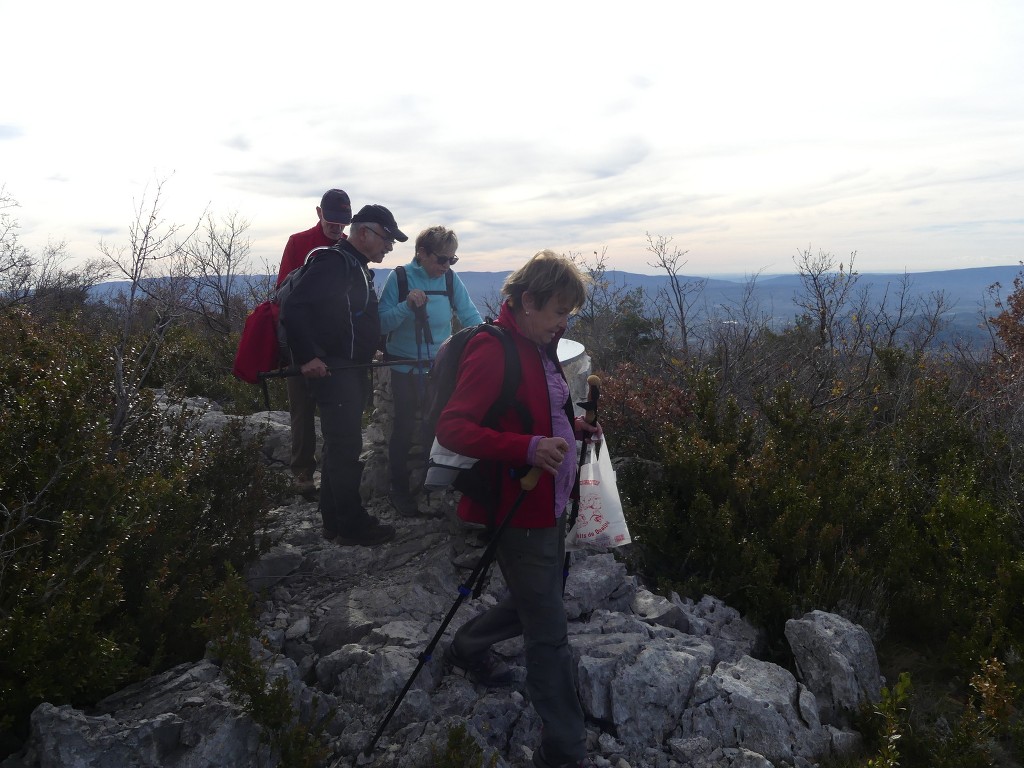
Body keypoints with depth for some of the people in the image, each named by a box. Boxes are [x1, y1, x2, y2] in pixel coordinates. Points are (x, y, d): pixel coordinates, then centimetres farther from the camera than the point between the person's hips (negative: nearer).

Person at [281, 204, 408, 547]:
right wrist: (307, 357, -24)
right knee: (347, 447, -6)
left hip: (351, 371, 10)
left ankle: (335, 522, 23)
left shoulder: (358, 267, 17)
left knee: (340, 445, 14)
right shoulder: (333, 262, -15)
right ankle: (352, 525, 3)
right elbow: (295, 307, -23)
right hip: (332, 372, -10)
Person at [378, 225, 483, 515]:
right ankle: (399, 489, 27)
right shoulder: (399, 278, -12)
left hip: (440, 368, 2)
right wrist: (407, 305, -30)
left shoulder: (450, 279, -5)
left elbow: (470, 315, -7)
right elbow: (382, 324, -15)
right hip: (406, 370, -2)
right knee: (404, 429, 10)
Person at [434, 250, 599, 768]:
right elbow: (451, 428, -26)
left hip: (550, 505, 10)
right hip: (518, 511, -10)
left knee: (534, 603, 26)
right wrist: (529, 448, -35)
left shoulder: (540, 348, 11)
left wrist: (573, 428, 6)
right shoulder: (493, 351, -19)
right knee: (549, 633, 1)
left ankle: (466, 648, 50)